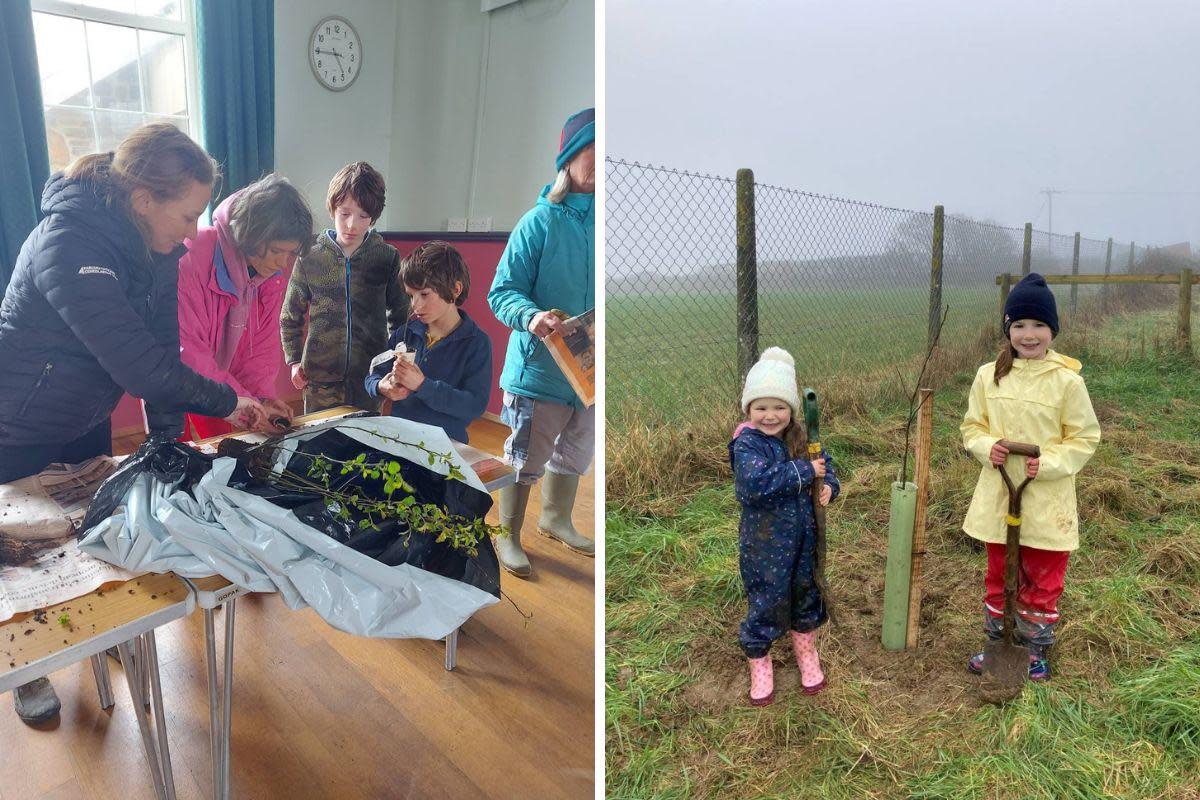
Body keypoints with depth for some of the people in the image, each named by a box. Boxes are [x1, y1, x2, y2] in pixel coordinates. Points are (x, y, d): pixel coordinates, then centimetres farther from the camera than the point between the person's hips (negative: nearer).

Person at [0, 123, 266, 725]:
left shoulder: (155, 247, -10)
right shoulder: (67, 245, -34)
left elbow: (160, 347, -9)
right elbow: (138, 362, -38)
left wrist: (167, 438, -12)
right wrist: (226, 404, -28)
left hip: (86, 421, 7)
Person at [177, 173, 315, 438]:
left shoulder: (273, 273, -9)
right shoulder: (191, 257, -29)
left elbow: (263, 344, -4)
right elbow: (186, 349, -30)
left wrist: (264, 396, -20)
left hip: (214, 385, 5)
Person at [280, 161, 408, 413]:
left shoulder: (387, 257, -2)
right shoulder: (311, 256, -1)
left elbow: (399, 315, 9)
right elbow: (289, 317, 10)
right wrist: (294, 361, 2)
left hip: (371, 375, 0)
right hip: (320, 377, 0)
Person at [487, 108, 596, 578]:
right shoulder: (541, 221, -14)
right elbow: (502, 291, -12)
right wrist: (531, 317, -31)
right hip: (540, 368, -6)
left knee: (574, 455, 23)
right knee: (526, 459, 8)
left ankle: (556, 520, 46)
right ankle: (507, 535, 29)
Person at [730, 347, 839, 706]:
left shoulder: (800, 436, -1)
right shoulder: (746, 443, -20)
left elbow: (825, 462, 14)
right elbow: (756, 482, -36)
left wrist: (829, 484, -9)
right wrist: (805, 471, -29)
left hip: (804, 537, 6)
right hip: (764, 544, -6)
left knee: (806, 595, 21)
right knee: (765, 602, 8)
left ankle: (806, 654, 46)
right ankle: (759, 664, 32)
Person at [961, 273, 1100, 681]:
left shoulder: (1067, 380, -11)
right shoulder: (988, 376, -3)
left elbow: (1085, 437, -4)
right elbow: (972, 426, 6)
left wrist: (1049, 463, -19)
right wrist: (987, 447, -14)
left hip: (1047, 501, -2)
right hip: (998, 495, 3)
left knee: (1043, 580, 13)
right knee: (999, 575, 18)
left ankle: (1036, 651, 33)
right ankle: (998, 643, 36)